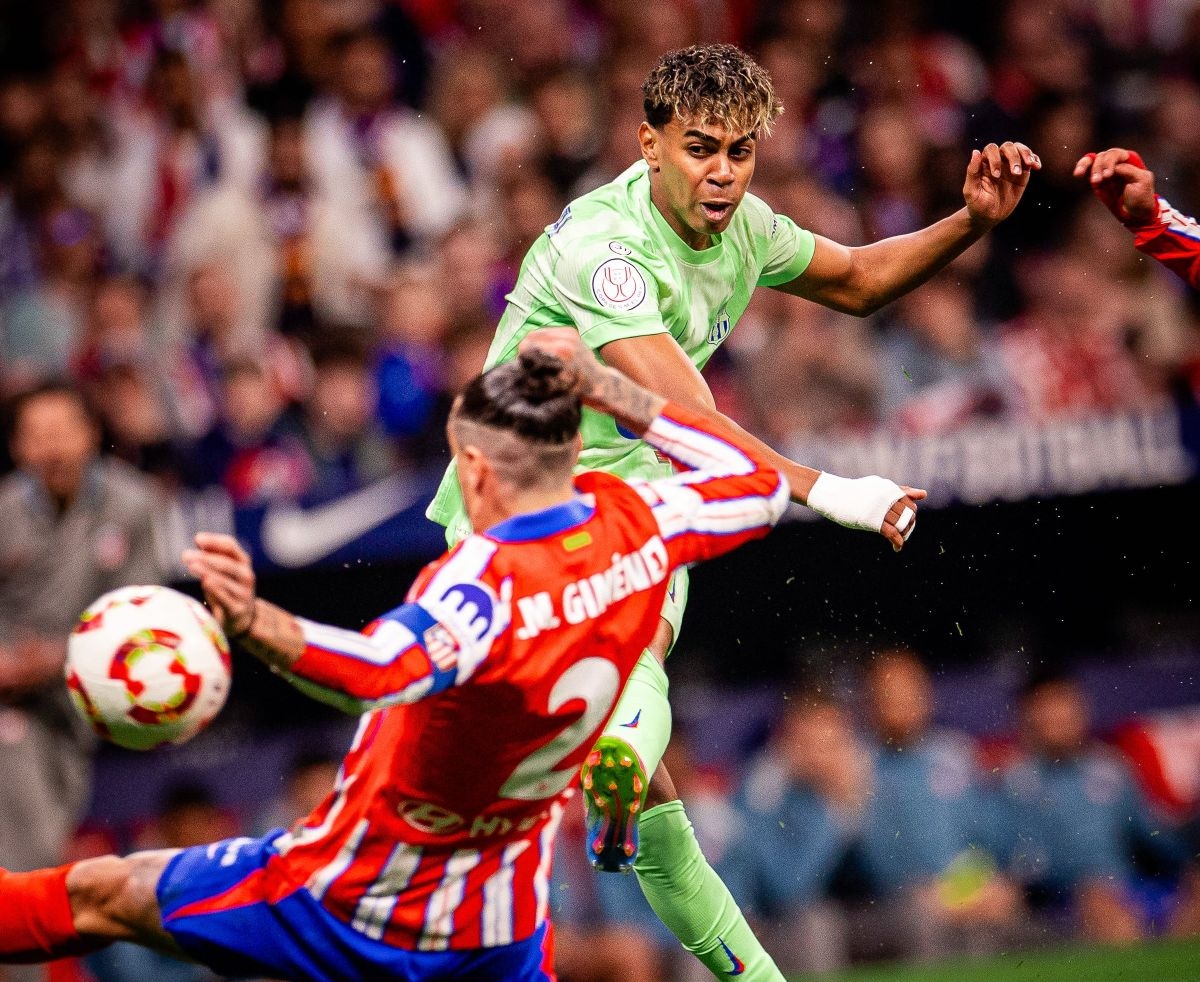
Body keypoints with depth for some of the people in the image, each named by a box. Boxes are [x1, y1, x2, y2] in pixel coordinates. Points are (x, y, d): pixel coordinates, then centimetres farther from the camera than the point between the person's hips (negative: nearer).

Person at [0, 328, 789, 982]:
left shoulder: (489, 579, -31)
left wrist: (254, 623, -68)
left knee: (97, 895, 9)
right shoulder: (632, 526, -11)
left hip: (360, 912, -7)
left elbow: (381, 669, -52)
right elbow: (757, 486, 11)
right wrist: (605, 387, 8)